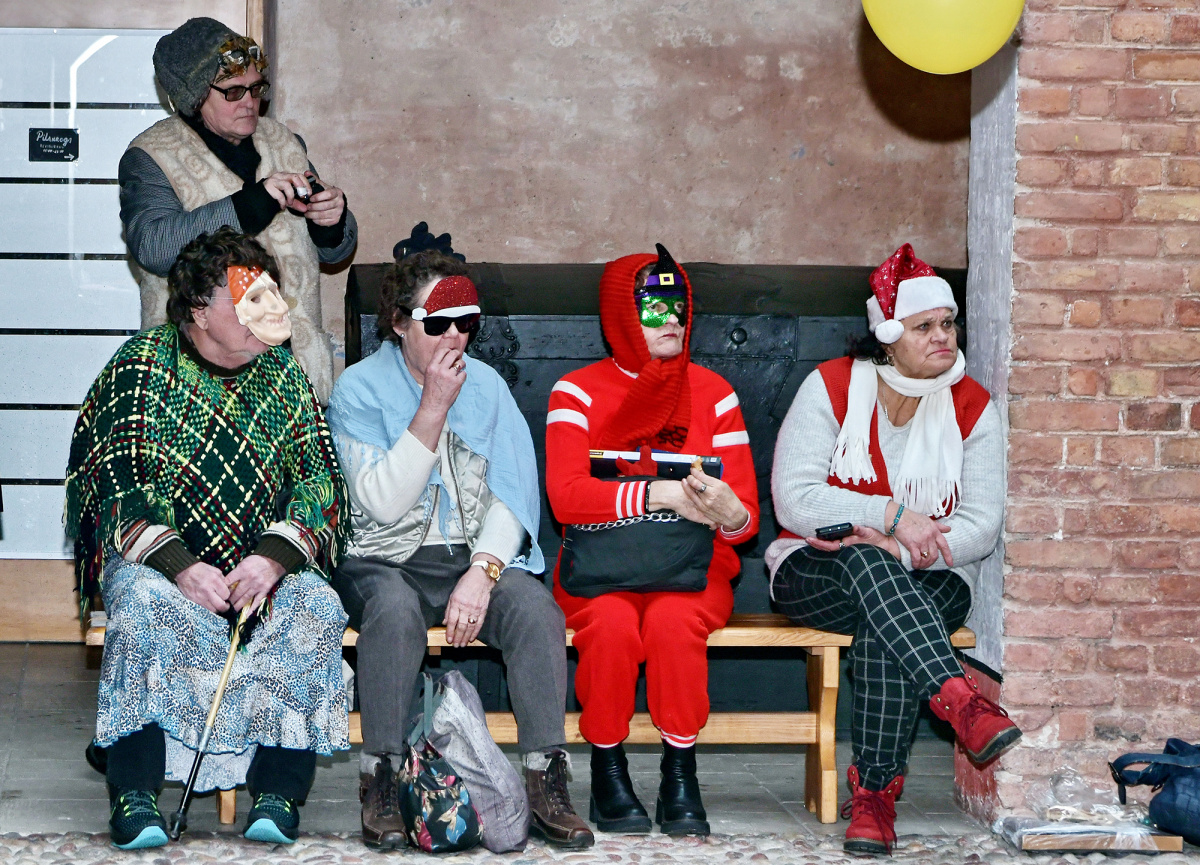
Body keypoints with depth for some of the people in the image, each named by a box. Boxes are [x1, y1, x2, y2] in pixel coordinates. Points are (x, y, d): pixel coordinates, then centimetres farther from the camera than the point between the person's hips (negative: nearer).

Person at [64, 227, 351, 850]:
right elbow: (116, 482, -8)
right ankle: (134, 794, -34)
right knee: (143, 603, -35)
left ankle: (279, 789, -28)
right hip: (155, 555, -2)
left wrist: (274, 557, -18)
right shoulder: (142, 365, -1)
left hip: (264, 563, 3)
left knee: (315, 608, -28)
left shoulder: (283, 376, 9)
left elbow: (318, 480, 3)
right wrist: (179, 566, -23)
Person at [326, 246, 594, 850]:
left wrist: (482, 571, -16)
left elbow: (513, 494, 2)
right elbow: (383, 504, -14)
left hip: (475, 556, 3)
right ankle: (380, 784, -27)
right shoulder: (360, 389, -2)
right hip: (386, 561, -3)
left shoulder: (486, 386, 9)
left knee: (536, 607, -28)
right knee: (395, 608, -37)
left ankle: (546, 783, -24)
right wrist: (433, 409, -17)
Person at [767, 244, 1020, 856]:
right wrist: (893, 516, -21)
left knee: (881, 624, -35)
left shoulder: (971, 407, 2)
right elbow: (794, 501, -13)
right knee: (863, 560, -38)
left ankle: (874, 791, -32)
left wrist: (899, 551, -20)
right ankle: (959, 700, -50)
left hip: (928, 580, 1)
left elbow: (981, 527, -4)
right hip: (817, 571, -1)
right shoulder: (831, 387, -4)